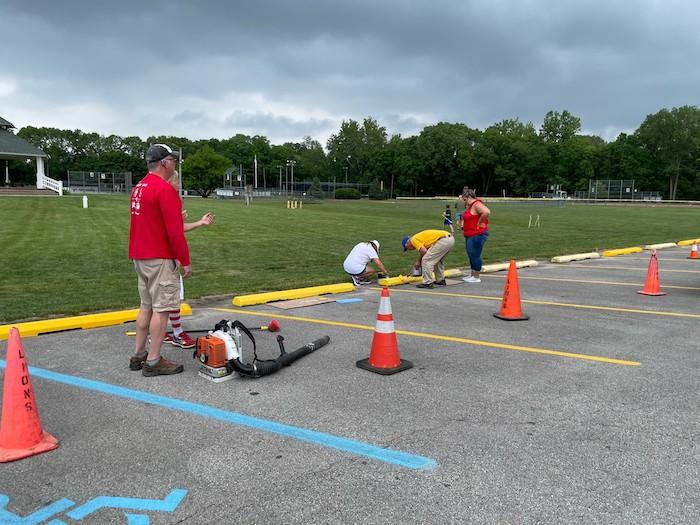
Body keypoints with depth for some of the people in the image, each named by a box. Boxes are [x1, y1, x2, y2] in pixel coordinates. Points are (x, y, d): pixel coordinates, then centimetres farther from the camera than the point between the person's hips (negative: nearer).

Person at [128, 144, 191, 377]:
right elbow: (175, 231, -20)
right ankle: (153, 361, 2)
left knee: (146, 306, 16)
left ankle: (138, 355, 22)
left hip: (140, 257, 9)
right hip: (161, 259, -9)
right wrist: (186, 261, -14)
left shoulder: (138, 188, 13)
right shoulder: (165, 189, -17)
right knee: (161, 309, -3)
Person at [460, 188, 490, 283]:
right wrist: (463, 224, 19)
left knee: (475, 255, -7)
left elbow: (487, 212, -33)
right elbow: (466, 217, 36)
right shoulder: (470, 206, 17)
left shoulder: (477, 204, -15)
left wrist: (479, 223, -22)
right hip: (470, 235, 11)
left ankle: (476, 277, -1)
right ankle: (472, 275, 23)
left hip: (477, 235, -11)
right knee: (471, 255, 15)